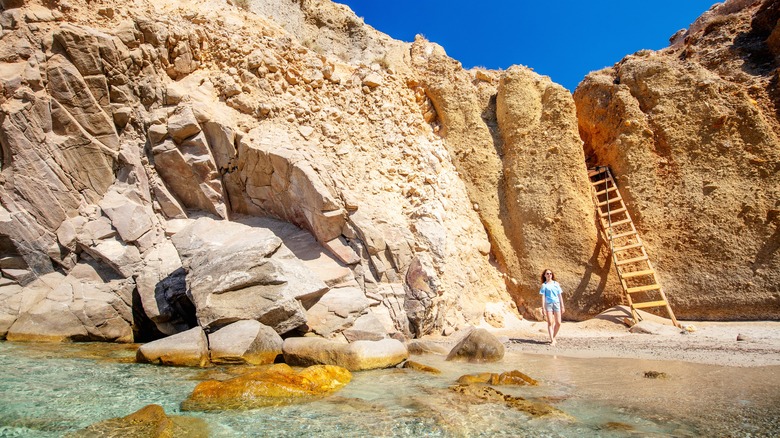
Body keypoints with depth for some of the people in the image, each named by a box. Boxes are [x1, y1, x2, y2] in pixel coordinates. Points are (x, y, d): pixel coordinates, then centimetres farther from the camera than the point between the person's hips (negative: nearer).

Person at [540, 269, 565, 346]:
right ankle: (552, 340, -2)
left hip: (557, 303, 3)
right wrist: (543, 307, -8)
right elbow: (543, 296, 0)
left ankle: (554, 337, 22)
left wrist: (562, 306, 10)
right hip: (548, 304, -3)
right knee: (550, 322, -6)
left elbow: (560, 295, 13)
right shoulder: (544, 285, 4)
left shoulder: (556, 284, 12)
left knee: (558, 323, 1)